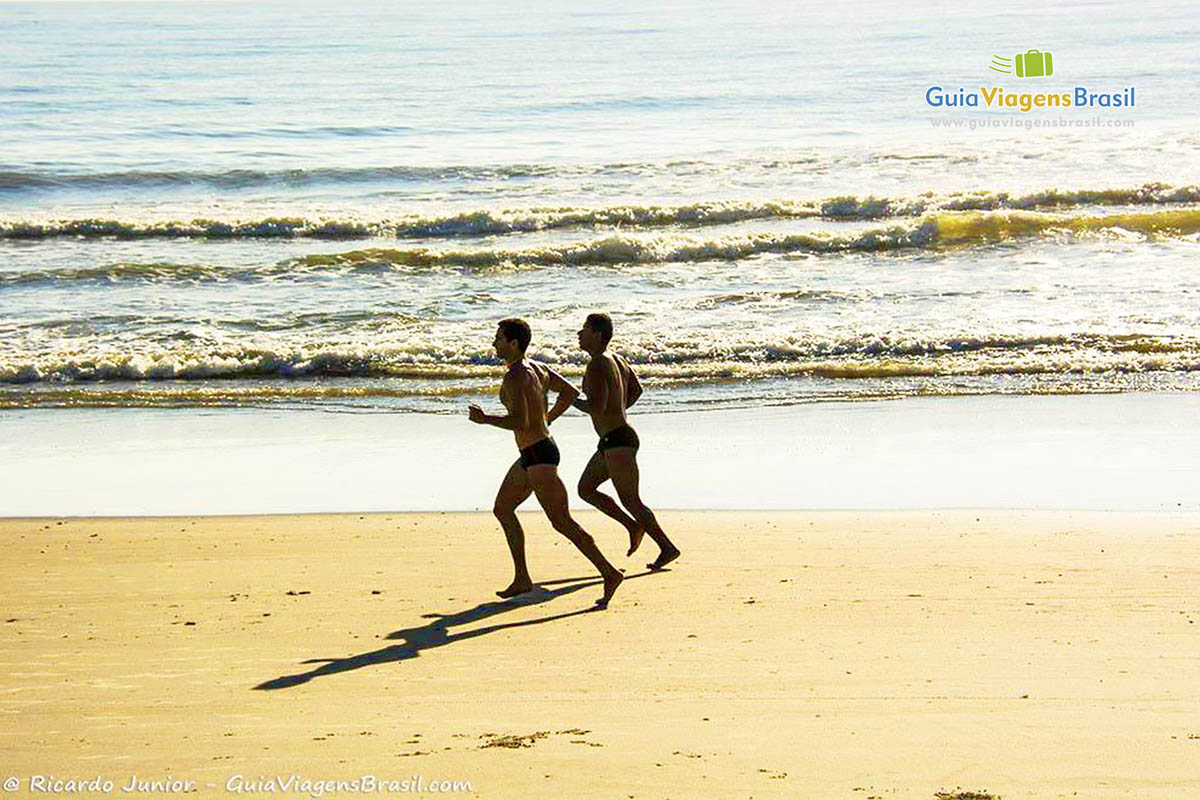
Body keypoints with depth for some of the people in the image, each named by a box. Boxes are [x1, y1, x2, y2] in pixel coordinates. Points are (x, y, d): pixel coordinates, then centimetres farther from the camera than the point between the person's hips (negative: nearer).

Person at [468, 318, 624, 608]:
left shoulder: (514, 377, -18)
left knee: (561, 521, -10)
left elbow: (520, 422, -28)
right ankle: (522, 579, 19)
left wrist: (484, 419, -15)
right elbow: (570, 392, 19)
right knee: (502, 509, 17)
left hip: (539, 455, -11)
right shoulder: (537, 368, 11)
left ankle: (609, 573, -10)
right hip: (532, 455, 11)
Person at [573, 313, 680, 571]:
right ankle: (633, 526, 13)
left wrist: (573, 401, -9)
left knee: (631, 501, -5)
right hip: (614, 441, 10)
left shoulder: (597, 366, -17)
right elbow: (636, 390, 27)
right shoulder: (618, 360, 13)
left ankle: (667, 548, 0)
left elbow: (596, 406, -26)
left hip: (617, 441, -10)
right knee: (586, 489, 15)